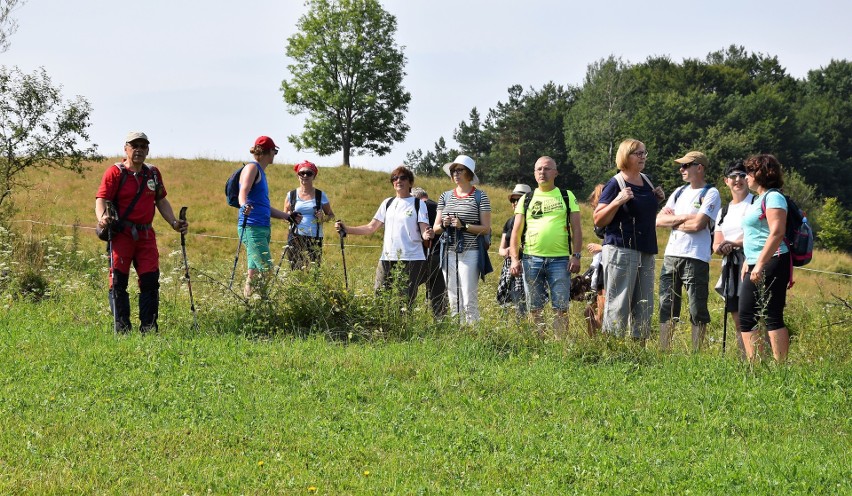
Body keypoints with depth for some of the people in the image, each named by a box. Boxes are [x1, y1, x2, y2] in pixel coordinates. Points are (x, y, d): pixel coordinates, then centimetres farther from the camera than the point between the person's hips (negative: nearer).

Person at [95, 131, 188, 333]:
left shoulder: (153, 173, 13)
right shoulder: (114, 172, -3)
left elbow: (161, 201, 22)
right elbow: (101, 200, -11)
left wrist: (174, 222, 11)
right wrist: (102, 217, -31)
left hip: (146, 235, 5)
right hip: (121, 233, -5)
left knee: (150, 280, 0)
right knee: (118, 281, -5)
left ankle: (148, 327, 7)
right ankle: (121, 328, 2)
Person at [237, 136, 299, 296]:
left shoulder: (261, 172, 23)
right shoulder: (252, 168, -4)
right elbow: (243, 191, -21)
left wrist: (288, 217, 37)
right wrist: (244, 205, -42)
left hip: (263, 229, 10)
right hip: (252, 228, -10)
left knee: (254, 274, 5)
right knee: (267, 271, -19)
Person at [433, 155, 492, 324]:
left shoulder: (480, 197, 0)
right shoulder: (445, 196, 13)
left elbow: (486, 229, -4)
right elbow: (436, 228, 15)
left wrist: (463, 226, -16)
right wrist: (443, 224, -8)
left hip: (470, 252, -5)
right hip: (449, 252, 5)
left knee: (469, 300, -10)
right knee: (453, 300, 6)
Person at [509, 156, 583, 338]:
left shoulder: (567, 197, 10)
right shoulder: (526, 199, 13)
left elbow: (576, 228, 6)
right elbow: (516, 231, 11)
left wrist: (576, 256, -5)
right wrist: (514, 259, 0)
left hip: (560, 259, -2)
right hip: (531, 259, 2)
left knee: (561, 308, -6)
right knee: (535, 309, 4)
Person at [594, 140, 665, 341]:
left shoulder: (646, 181, 13)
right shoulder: (615, 184, -7)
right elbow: (598, 220, -9)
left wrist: (657, 199, 11)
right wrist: (618, 201, -22)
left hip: (646, 252, 7)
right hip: (621, 250, -7)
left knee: (644, 307, 9)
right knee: (618, 305, -8)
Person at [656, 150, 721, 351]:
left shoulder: (710, 194, -3)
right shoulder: (679, 192, 18)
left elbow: (697, 224, -16)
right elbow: (659, 220, 9)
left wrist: (672, 220, -2)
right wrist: (682, 218, -6)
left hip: (696, 258, -7)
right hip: (671, 256, 7)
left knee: (697, 310, -2)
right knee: (667, 306, 6)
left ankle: (697, 354, 3)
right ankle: (664, 352, 10)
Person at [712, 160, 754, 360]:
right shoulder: (724, 212, 21)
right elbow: (716, 244, 18)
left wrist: (734, 243, -11)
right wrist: (722, 248, -6)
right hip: (730, 268, 7)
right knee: (738, 321, 7)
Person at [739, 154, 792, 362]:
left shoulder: (773, 198, -10)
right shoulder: (758, 199, 20)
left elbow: (776, 233, -21)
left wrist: (760, 264, -24)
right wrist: (747, 262, 19)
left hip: (771, 265, -10)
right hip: (756, 267, 10)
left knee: (772, 318, -10)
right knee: (745, 317, 7)